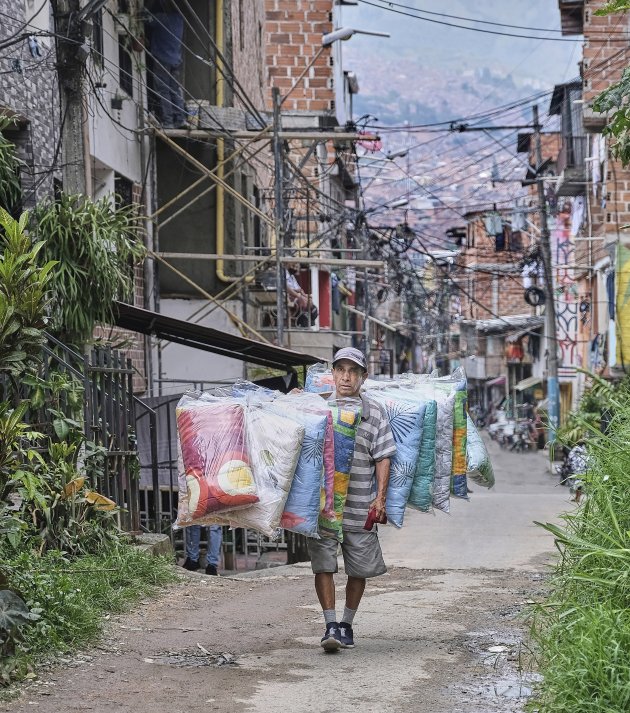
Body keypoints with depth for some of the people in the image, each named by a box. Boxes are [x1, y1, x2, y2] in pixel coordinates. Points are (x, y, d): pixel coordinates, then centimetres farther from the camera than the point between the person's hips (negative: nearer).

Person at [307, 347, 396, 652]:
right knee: (322, 564, -6)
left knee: (359, 569, 8)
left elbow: (382, 457, 1)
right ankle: (331, 625, 0)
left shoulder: (374, 413, 2)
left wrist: (380, 498, -4)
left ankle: (346, 624, 24)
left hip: (359, 506, 0)